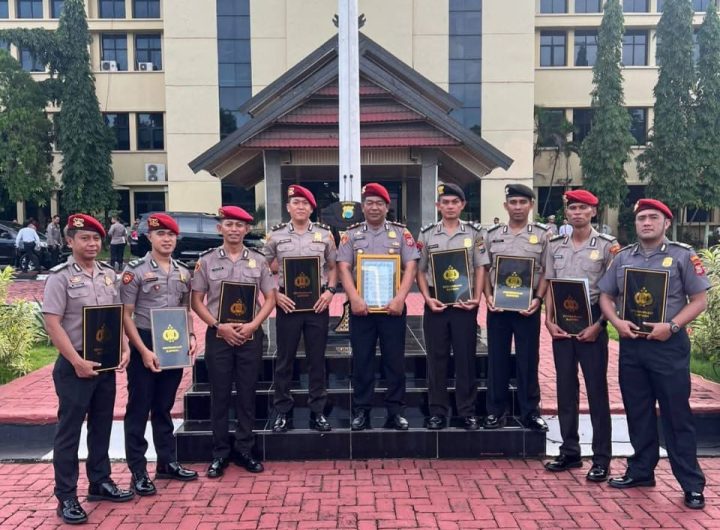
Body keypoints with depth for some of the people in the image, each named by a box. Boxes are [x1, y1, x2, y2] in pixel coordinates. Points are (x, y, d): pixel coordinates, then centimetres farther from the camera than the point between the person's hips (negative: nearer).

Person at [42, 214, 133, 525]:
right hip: (74, 366, -6)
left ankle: (100, 482, 30)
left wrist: (124, 348, 0)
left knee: (102, 426, 15)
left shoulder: (109, 275, 8)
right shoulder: (60, 276, -9)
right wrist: (77, 362, -19)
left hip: (106, 363, 6)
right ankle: (66, 497, 12)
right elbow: (52, 325, -15)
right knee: (69, 430, 3)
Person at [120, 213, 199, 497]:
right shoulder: (135, 270, -7)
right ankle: (138, 472, 12)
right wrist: (143, 350, -17)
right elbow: (125, 315, -10)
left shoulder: (183, 272, 9)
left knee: (164, 407, 16)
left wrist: (190, 336, -1)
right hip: (144, 345, -5)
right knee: (139, 409, 3)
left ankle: (167, 462, 26)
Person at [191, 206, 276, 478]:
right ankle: (220, 453, 18)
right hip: (218, 336, -1)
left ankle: (244, 450, 21)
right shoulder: (206, 260, 2)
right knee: (220, 396, 6)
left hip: (251, 336, 1)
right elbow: (196, 301, 2)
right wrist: (219, 326, -10)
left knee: (247, 395, 8)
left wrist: (252, 325, -10)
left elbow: (270, 298, 5)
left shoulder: (258, 260, 4)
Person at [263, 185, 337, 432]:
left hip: (318, 303, 1)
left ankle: (318, 412, 18)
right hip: (287, 303, 0)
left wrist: (330, 291, -5)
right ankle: (283, 412, 18)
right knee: (284, 359, 6)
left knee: (317, 359, 7)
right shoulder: (276, 235, 2)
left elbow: (333, 267, 11)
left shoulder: (324, 234, 5)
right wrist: (275, 295, -5)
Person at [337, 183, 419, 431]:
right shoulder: (351, 234, 7)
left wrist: (399, 298, -14)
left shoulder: (401, 233, 6)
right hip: (361, 307, 1)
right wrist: (354, 299, -14)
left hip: (392, 307, 0)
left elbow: (410, 267, -1)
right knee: (361, 361, 6)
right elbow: (344, 269, -1)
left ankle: (396, 412, 15)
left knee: (395, 360, 5)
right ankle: (361, 411, 15)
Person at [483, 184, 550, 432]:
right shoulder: (493, 235, 8)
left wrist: (538, 299, -11)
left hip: (528, 305, -2)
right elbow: (485, 270, 10)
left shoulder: (542, 234, 2)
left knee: (528, 359, 5)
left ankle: (530, 411, 18)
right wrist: (488, 296, -3)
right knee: (496, 358, 7)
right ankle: (496, 410, 18)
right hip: (497, 304, 2)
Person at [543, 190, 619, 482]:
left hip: (591, 322, -4)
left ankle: (602, 458, 12)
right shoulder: (555, 245, 9)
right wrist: (549, 320, 0)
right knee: (565, 389, 10)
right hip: (561, 323, 4)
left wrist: (598, 325, -12)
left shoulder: (607, 244, -3)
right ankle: (569, 452, 22)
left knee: (596, 390, 1)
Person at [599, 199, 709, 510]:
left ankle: (692, 484, 12)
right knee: (637, 412, 13)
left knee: (677, 415, 1)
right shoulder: (623, 257, 10)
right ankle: (641, 471, 26)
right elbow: (606, 296, 12)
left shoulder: (683, 256, -2)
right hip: (630, 345, 4)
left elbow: (699, 300, -4)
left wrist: (672, 326, -17)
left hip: (668, 346, -4)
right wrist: (617, 322, -7)